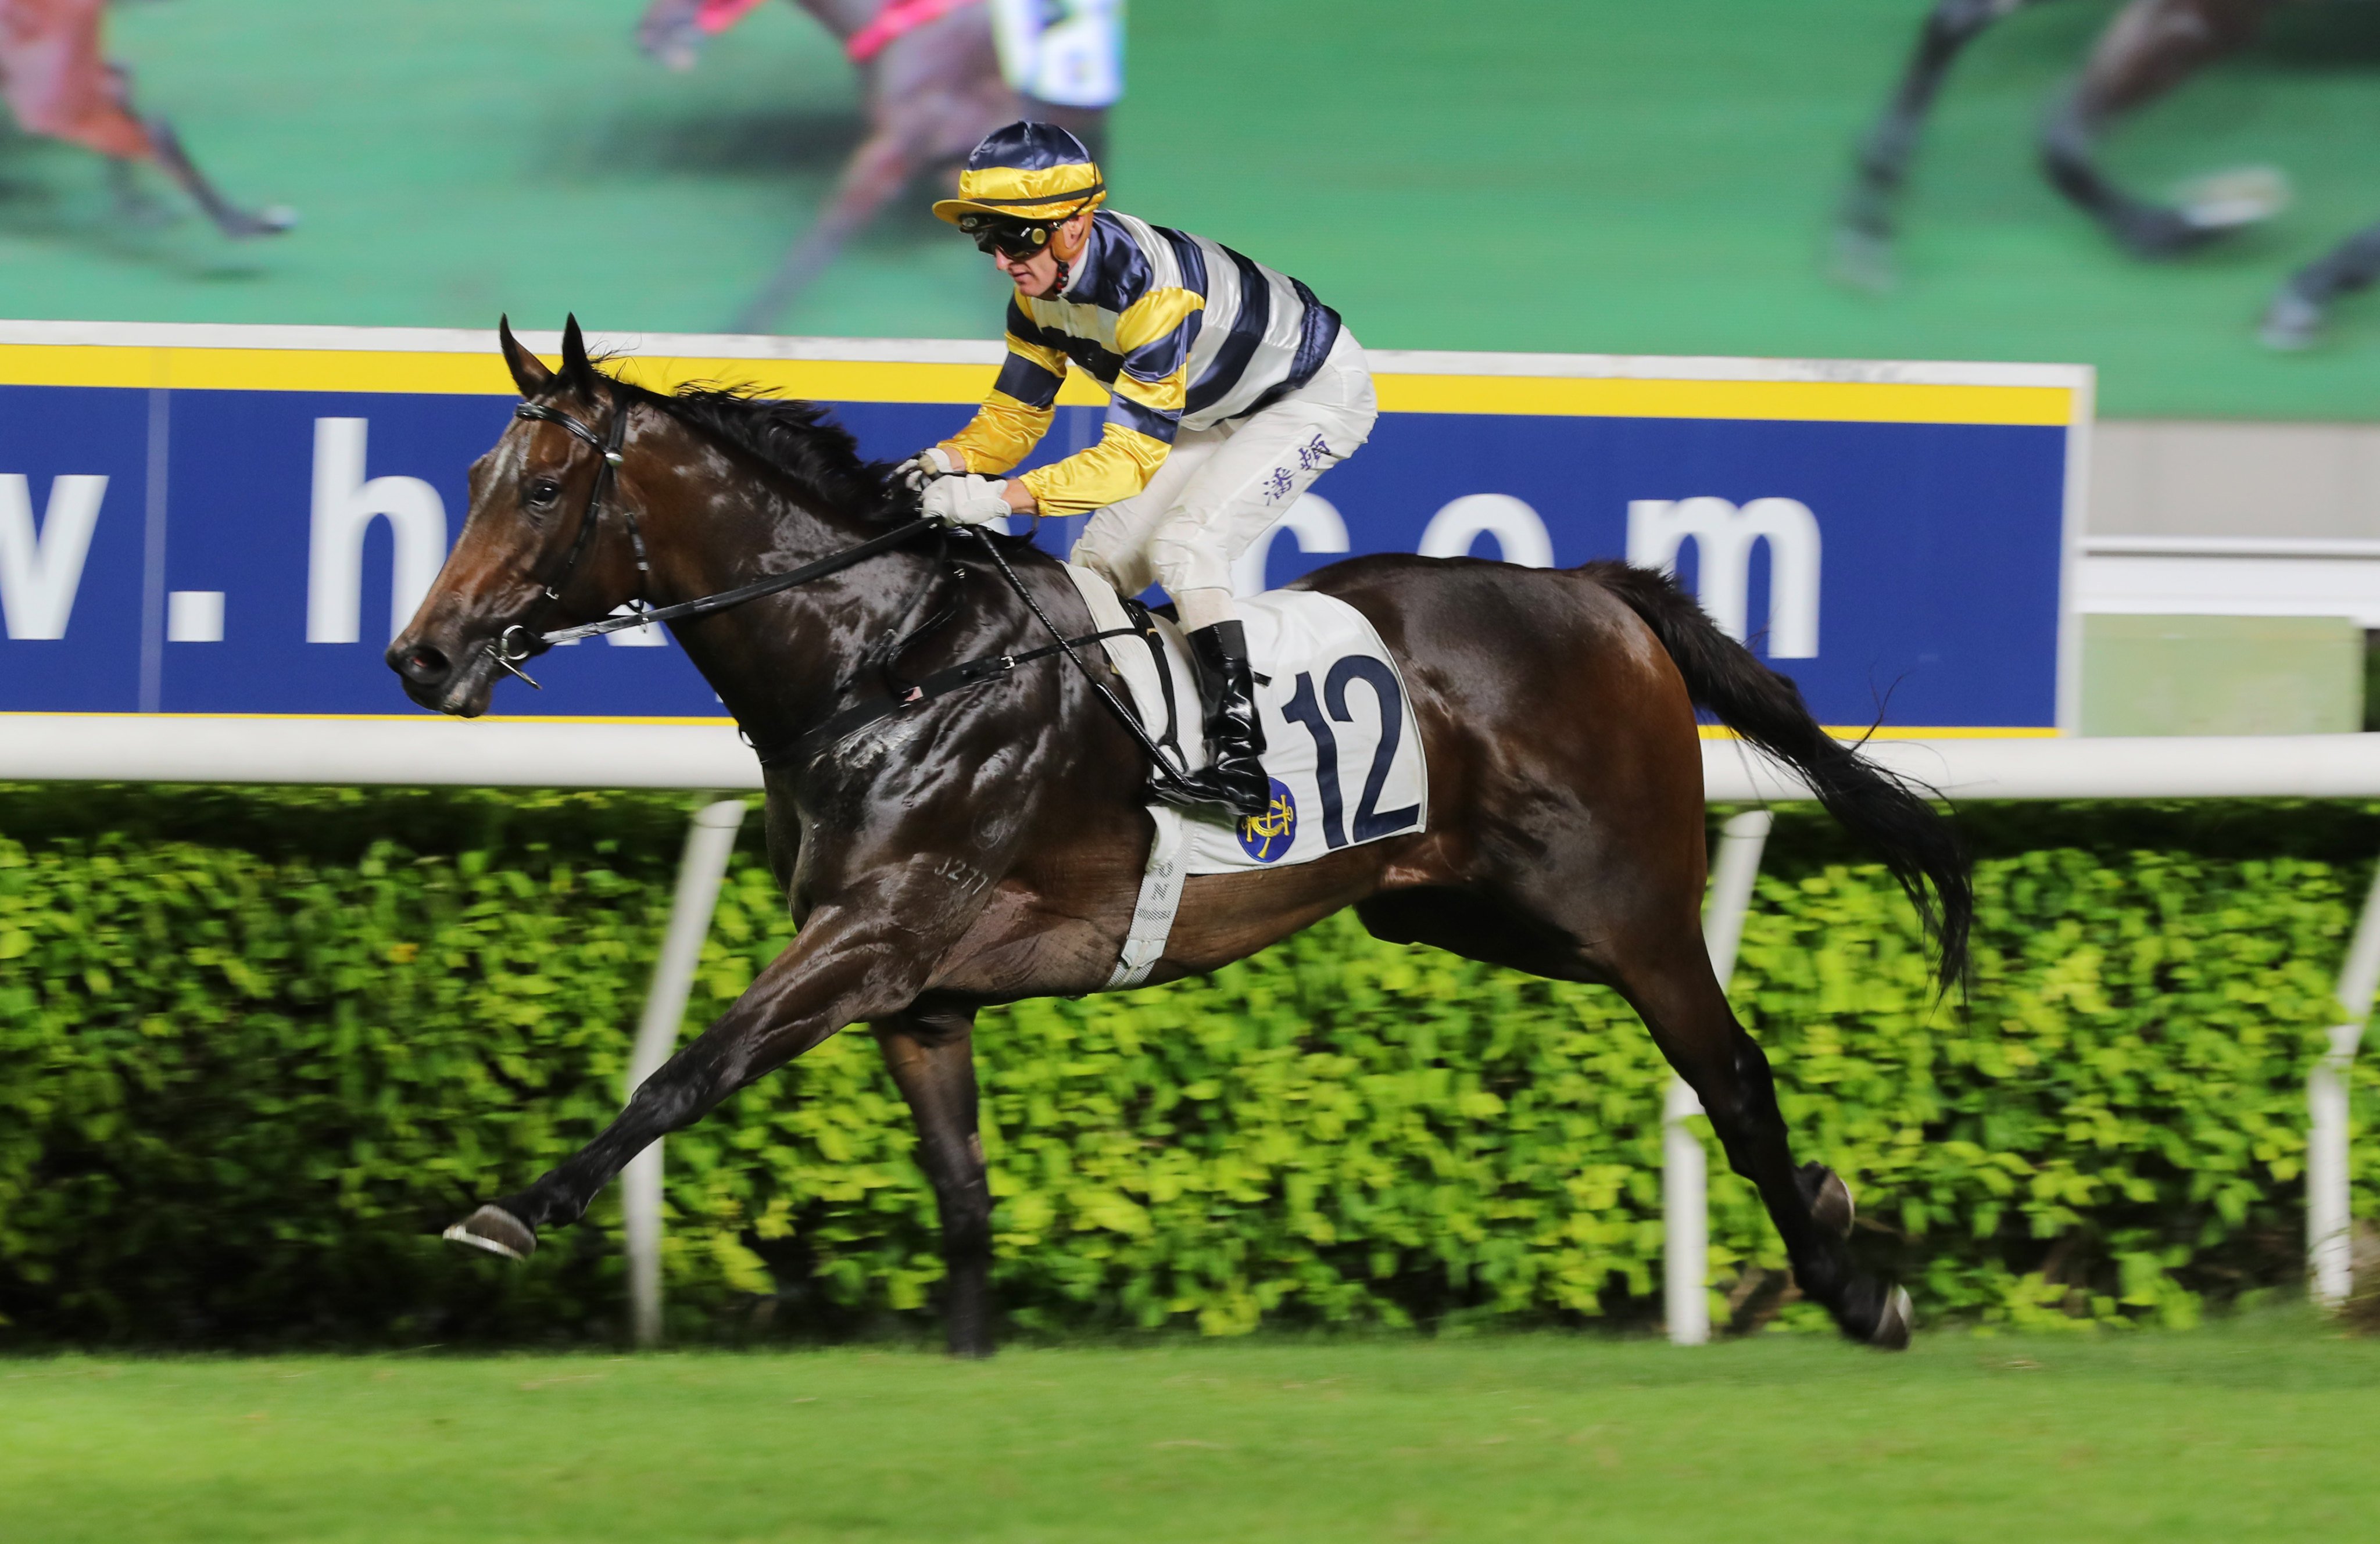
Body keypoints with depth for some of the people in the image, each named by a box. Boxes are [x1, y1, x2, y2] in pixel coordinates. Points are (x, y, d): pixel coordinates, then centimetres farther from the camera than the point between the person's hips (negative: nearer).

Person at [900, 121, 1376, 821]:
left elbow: (1133, 456, -39)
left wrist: (1002, 498, -49)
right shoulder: (1043, 280, -12)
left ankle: (1240, 759, -31)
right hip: (1220, 411, 9)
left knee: (1182, 544, -27)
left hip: (1318, 395, -9)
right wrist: (951, 460, -27)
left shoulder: (1148, 285, -39)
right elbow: (1016, 414, -5)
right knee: (1102, 559, 2)